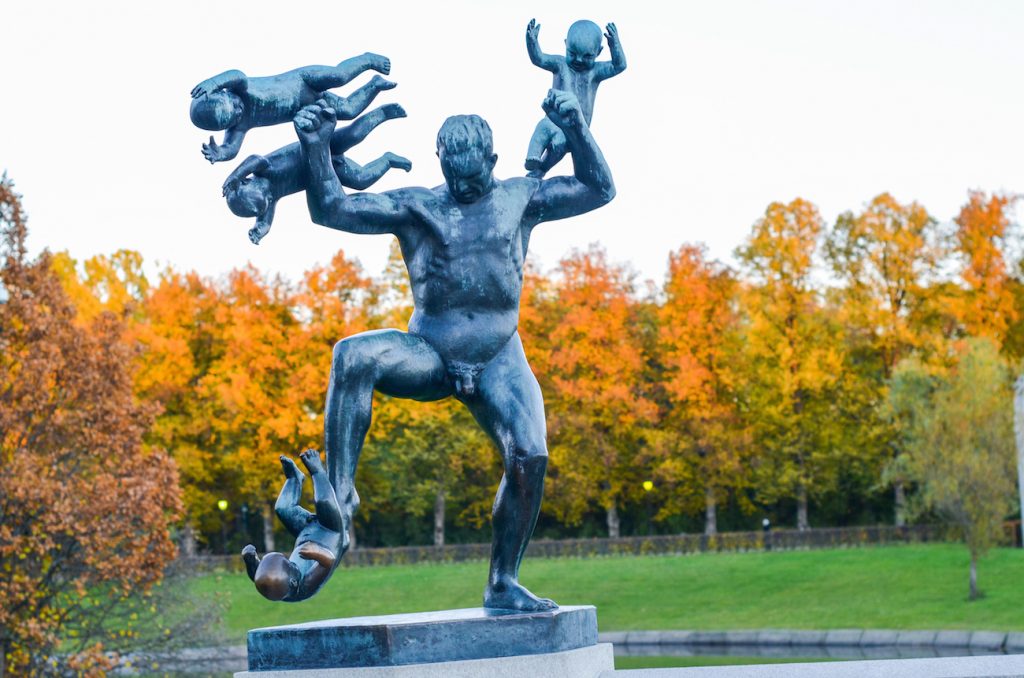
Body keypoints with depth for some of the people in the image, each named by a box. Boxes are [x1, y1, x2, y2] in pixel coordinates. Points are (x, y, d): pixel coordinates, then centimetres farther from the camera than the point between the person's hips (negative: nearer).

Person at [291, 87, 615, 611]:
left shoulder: (519, 199, 10)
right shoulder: (415, 207, 5)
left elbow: (599, 190, 9)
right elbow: (331, 209, -2)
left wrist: (575, 129, -4)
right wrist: (317, 148, -15)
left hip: (498, 361, 1)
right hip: (426, 354, -1)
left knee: (530, 457, -20)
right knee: (353, 355, -31)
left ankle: (503, 584, -5)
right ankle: (338, 493, -32)